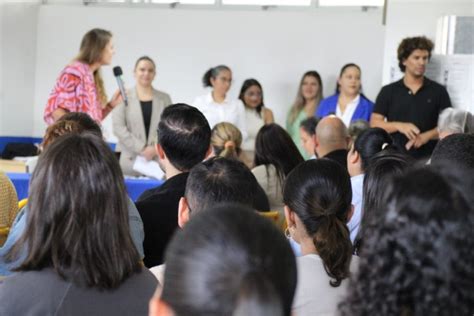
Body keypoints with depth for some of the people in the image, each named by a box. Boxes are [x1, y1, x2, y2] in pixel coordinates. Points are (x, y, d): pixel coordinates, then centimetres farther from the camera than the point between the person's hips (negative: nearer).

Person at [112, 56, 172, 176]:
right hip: (130, 160, -2)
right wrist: (141, 149, -10)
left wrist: (156, 148, -8)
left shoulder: (164, 98, 15)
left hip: (158, 160, 2)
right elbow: (118, 127, -3)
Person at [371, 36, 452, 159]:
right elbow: (374, 123, 4)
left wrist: (427, 136, -13)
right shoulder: (388, 91, 8)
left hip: (427, 159, 0)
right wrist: (399, 126, -13)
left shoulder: (439, 91, 7)